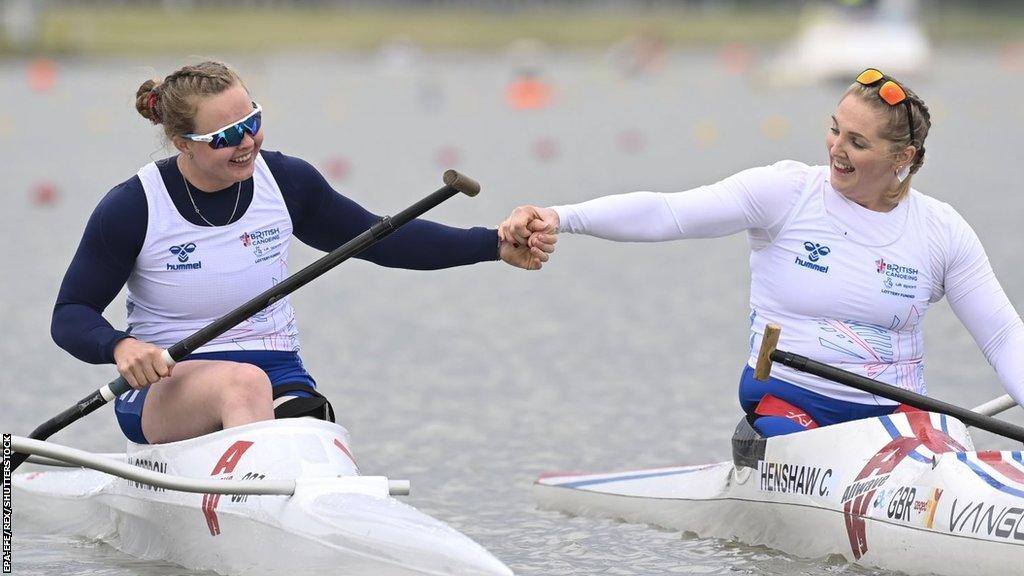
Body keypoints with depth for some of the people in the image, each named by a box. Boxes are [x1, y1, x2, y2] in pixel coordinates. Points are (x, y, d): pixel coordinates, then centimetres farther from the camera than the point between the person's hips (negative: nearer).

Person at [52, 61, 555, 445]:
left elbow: (380, 239, 11)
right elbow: (70, 315, -3)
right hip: (165, 390, -3)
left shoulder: (285, 182, 1)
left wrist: (496, 247, 3)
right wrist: (119, 347, -26)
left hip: (279, 377, 4)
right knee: (244, 382, -38)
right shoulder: (132, 208, -8)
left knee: (312, 429, -32)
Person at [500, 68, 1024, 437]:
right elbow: (665, 213, -16)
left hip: (897, 413, 3)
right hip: (788, 403, -3)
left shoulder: (941, 231, 3)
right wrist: (560, 217, -30)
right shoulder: (788, 192, -6)